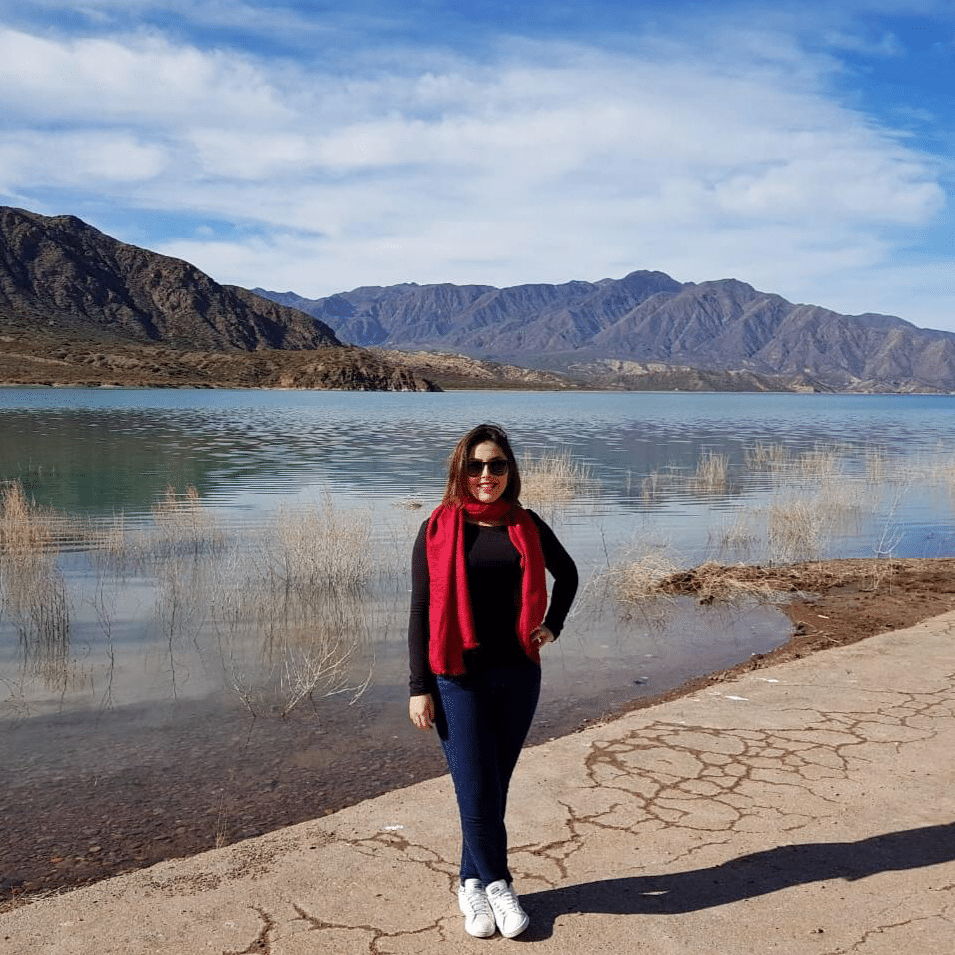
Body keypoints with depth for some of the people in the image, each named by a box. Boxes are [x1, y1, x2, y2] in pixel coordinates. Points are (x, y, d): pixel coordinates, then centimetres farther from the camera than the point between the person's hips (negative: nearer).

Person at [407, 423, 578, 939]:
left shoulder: (526, 527, 3)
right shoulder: (438, 530, -5)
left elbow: (567, 573, 22)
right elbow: (421, 612, -4)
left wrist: (552, 626, 10)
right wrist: (419, 687, -7)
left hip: (518, 676, 3)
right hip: (458, 680, -3)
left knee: (495, 787, 12)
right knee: (476, 793, -1)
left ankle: (472, 884, 29)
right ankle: (497, 884, 22)